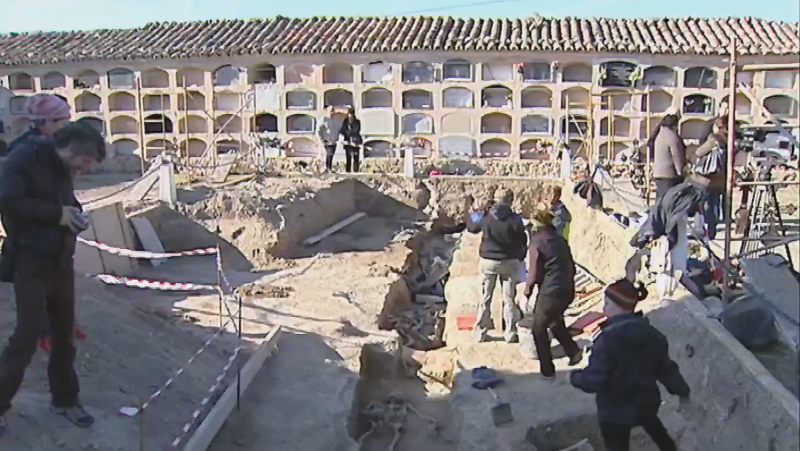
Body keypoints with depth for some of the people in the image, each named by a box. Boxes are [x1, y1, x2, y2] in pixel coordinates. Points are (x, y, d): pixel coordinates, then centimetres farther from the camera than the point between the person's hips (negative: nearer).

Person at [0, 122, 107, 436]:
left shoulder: (62, 170, 12)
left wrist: (73, 216, 0)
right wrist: (56, 213, -19)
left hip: (60, 262, 7)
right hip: (30, 262, -7)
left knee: (65, 334, 13)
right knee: (26, 335, -6)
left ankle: (65, 400, 27)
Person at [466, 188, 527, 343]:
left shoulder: (485, 216, -10)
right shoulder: (515, 219, -14)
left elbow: (471, 226, 8)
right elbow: (522, 241, -5)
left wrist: (478, 213, 22)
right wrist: (519, 258, 12)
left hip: (488, 261, 1)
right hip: (509, 262, -1)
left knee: (485, 299, 11)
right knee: (509, 299, 10)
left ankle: (480, 333, 15)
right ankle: (510, 334, 13)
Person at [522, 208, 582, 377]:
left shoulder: (537, 243, -9)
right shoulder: (560, 239, 10)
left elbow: (534, 273, -9)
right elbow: (571, 266, 12)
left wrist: (528, 290, 8)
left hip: (551, 291, -7)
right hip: (568, 289, 7)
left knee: (539, 329, 10)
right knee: (555, 321, 30)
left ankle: (547, 370, 12)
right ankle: (573, 351, 21)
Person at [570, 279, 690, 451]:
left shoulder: (608, 338, -27)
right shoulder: (652, 333, -6)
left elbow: (593, 380, -27)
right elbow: (665, 367, 4)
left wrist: (574, 377, -7)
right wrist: (682, 391, 19)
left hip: (615, 411, -6)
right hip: (647, 402, 6)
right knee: (657, 431, 36)